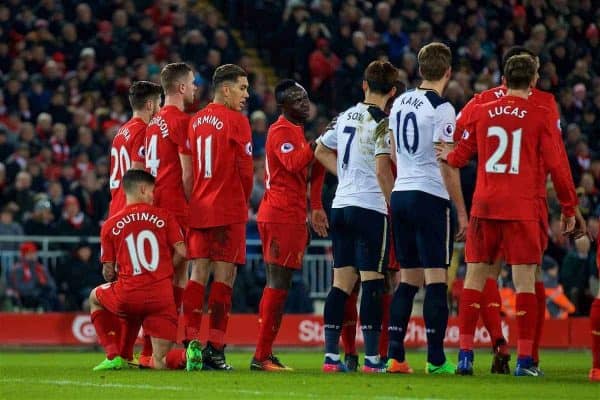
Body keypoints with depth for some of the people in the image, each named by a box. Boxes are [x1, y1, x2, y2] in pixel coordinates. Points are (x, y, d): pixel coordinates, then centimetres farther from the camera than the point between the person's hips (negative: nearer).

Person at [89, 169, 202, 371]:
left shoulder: (110, 225, 7)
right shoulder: (164, 216, 7)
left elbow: (108, 272, 8)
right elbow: (181, 252, 0)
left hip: (127, 298, -1)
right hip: (162, 297, 1)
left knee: (95, 297, 34)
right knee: (159, 363, 10)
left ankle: (114, 356, 20)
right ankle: (187, 354, -26)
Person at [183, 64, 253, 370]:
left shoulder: (194, 121, 11)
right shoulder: (236, 121, -7)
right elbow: (245, 170, -6)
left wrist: (195, 200, 14)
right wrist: (243, 201, 9)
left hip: (198, 208, 6)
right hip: (228, 210, -6)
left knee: (198, 273, 7)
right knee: (224, 275, -4)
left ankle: (190, 343, 3)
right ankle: (214, 349, -8)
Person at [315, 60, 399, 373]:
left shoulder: (344, 117, 11)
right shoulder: (382, 123, -11)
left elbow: (321, 151, 25)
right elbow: (382, 171, -18)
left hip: (341, 205, 7)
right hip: (370, 207, -7)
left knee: (342, 282, 8)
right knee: (372, 281, -3)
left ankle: (331, 355, 5)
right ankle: (372, 358, -3)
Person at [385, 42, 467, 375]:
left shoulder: (400, 103, 11)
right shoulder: (441, 109, -11)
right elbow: (447, 166, -12)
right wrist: (462, 212, -7)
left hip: (400, 195, 7)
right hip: (430, 197, -7)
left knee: (408, 279, 11)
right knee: (436, 279, -4)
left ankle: (394, 355, 7)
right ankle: (436, 358, -5)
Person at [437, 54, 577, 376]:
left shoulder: (481, 113, 6)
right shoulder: (540, 116, -2)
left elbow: (460, 156, 15)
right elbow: (556, 166, -1)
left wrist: (446, 156, 38)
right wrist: (568, 208, 7)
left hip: (484, 207, 3)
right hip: (523, 210, -3)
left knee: (475, 278, 8)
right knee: (524, 281, -1)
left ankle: (465, 355, 5)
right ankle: (525, 359, -6)